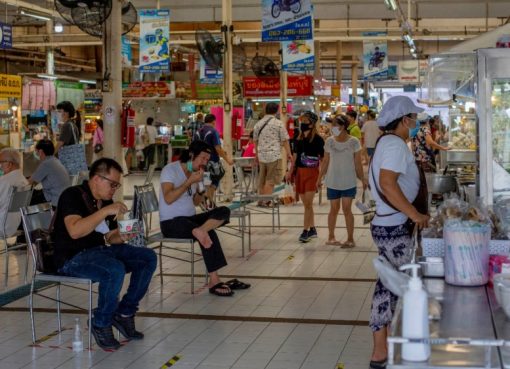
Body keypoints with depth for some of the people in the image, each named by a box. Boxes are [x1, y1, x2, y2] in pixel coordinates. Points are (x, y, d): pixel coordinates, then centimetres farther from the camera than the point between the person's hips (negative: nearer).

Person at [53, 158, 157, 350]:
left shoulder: (106, 201, 12)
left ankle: (124, 313, 4)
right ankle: (101, 324, -13)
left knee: (148, 257, -5)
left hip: (101, 250, 9)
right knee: (115, 270, -35)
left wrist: (121, 237, -4)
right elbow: (74, 231, -29)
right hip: (73, 257, -9)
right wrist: (105, 211, -28)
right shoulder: (72, 196, -12)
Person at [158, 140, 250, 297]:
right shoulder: (170, 169, -11)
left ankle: (200, 230, -38)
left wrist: (201, 189, -5)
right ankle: (214, 281, -28)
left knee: (224, 211, -14)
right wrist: (190, 181, -22)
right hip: (171, 222, -8)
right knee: (209, 233, -31)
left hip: (190, 217, 8)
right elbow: (168, 199, -23)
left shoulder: (196, 172, 12)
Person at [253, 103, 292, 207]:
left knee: (262, 179, 14)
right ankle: (266, 201, -7)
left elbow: (255, 140, 18)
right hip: (274, 155, -5)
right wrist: (289, 153, 3)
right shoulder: (278, 123, -6)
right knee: (271, 179, -2)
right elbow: (285, 140, -6)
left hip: (261, 155, 5)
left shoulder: (258, 124, 11)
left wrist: (257, 154, 28)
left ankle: (261, 200, 19)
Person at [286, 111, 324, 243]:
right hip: (299, 172, 6)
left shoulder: (317, 139, -8)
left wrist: (321, 176, -12)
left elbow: (322, 158, -8)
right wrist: (291, 171, 13)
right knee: (306, 203, 10)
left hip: (312, 172, -6)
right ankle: (312, 229, 20)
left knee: (308, 203, -8)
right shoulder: (299, 138, 10)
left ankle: (305, 231, -4)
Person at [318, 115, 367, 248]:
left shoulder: (354, 142, -8)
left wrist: (362, 179, -4)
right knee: (334, 209, 8)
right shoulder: (329, 141, -1)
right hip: (332, 182, 2)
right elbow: (326, 161, 6)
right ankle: (331, 237, 20)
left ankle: (350, 239, 8)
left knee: (346, 209, -1)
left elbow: (358, 163, -3)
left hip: (349, 182, -2)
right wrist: (320, 177, 5)